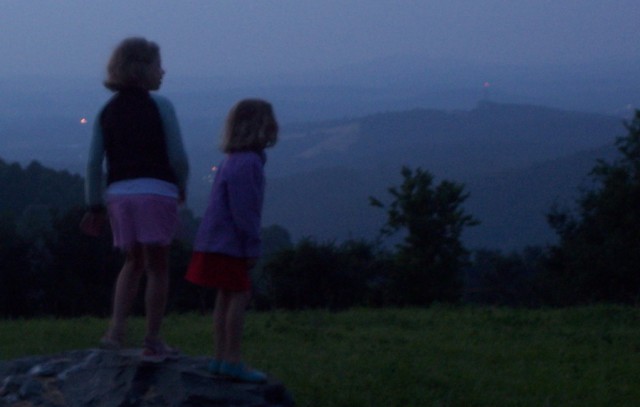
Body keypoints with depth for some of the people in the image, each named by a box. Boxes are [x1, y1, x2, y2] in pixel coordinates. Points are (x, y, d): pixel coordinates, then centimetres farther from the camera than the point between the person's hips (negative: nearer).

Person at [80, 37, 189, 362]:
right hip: (156, 191, -5)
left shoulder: (107, 112, 11)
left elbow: (94, 162, 8)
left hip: (118, 192, 5)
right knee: (157, 266, 4)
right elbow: (177, 156, -4)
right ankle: (152, 341, 5)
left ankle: (116, 329, 0)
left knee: (133, 263, 18)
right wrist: (181, 188, 14)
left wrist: (95, 205, 14)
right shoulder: (159, 106, -3)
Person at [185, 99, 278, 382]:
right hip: (228, 243, -10)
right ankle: (232, 360, -7)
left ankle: (222, 358, 17)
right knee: (239, 295, -7)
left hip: (216, 241, 10)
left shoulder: (233, 161, 15)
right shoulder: (248, 163, -18)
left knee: (227, 296, 13)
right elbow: (244, 210, -21)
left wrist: (250, 244, 21)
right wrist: (252, 247, -16)